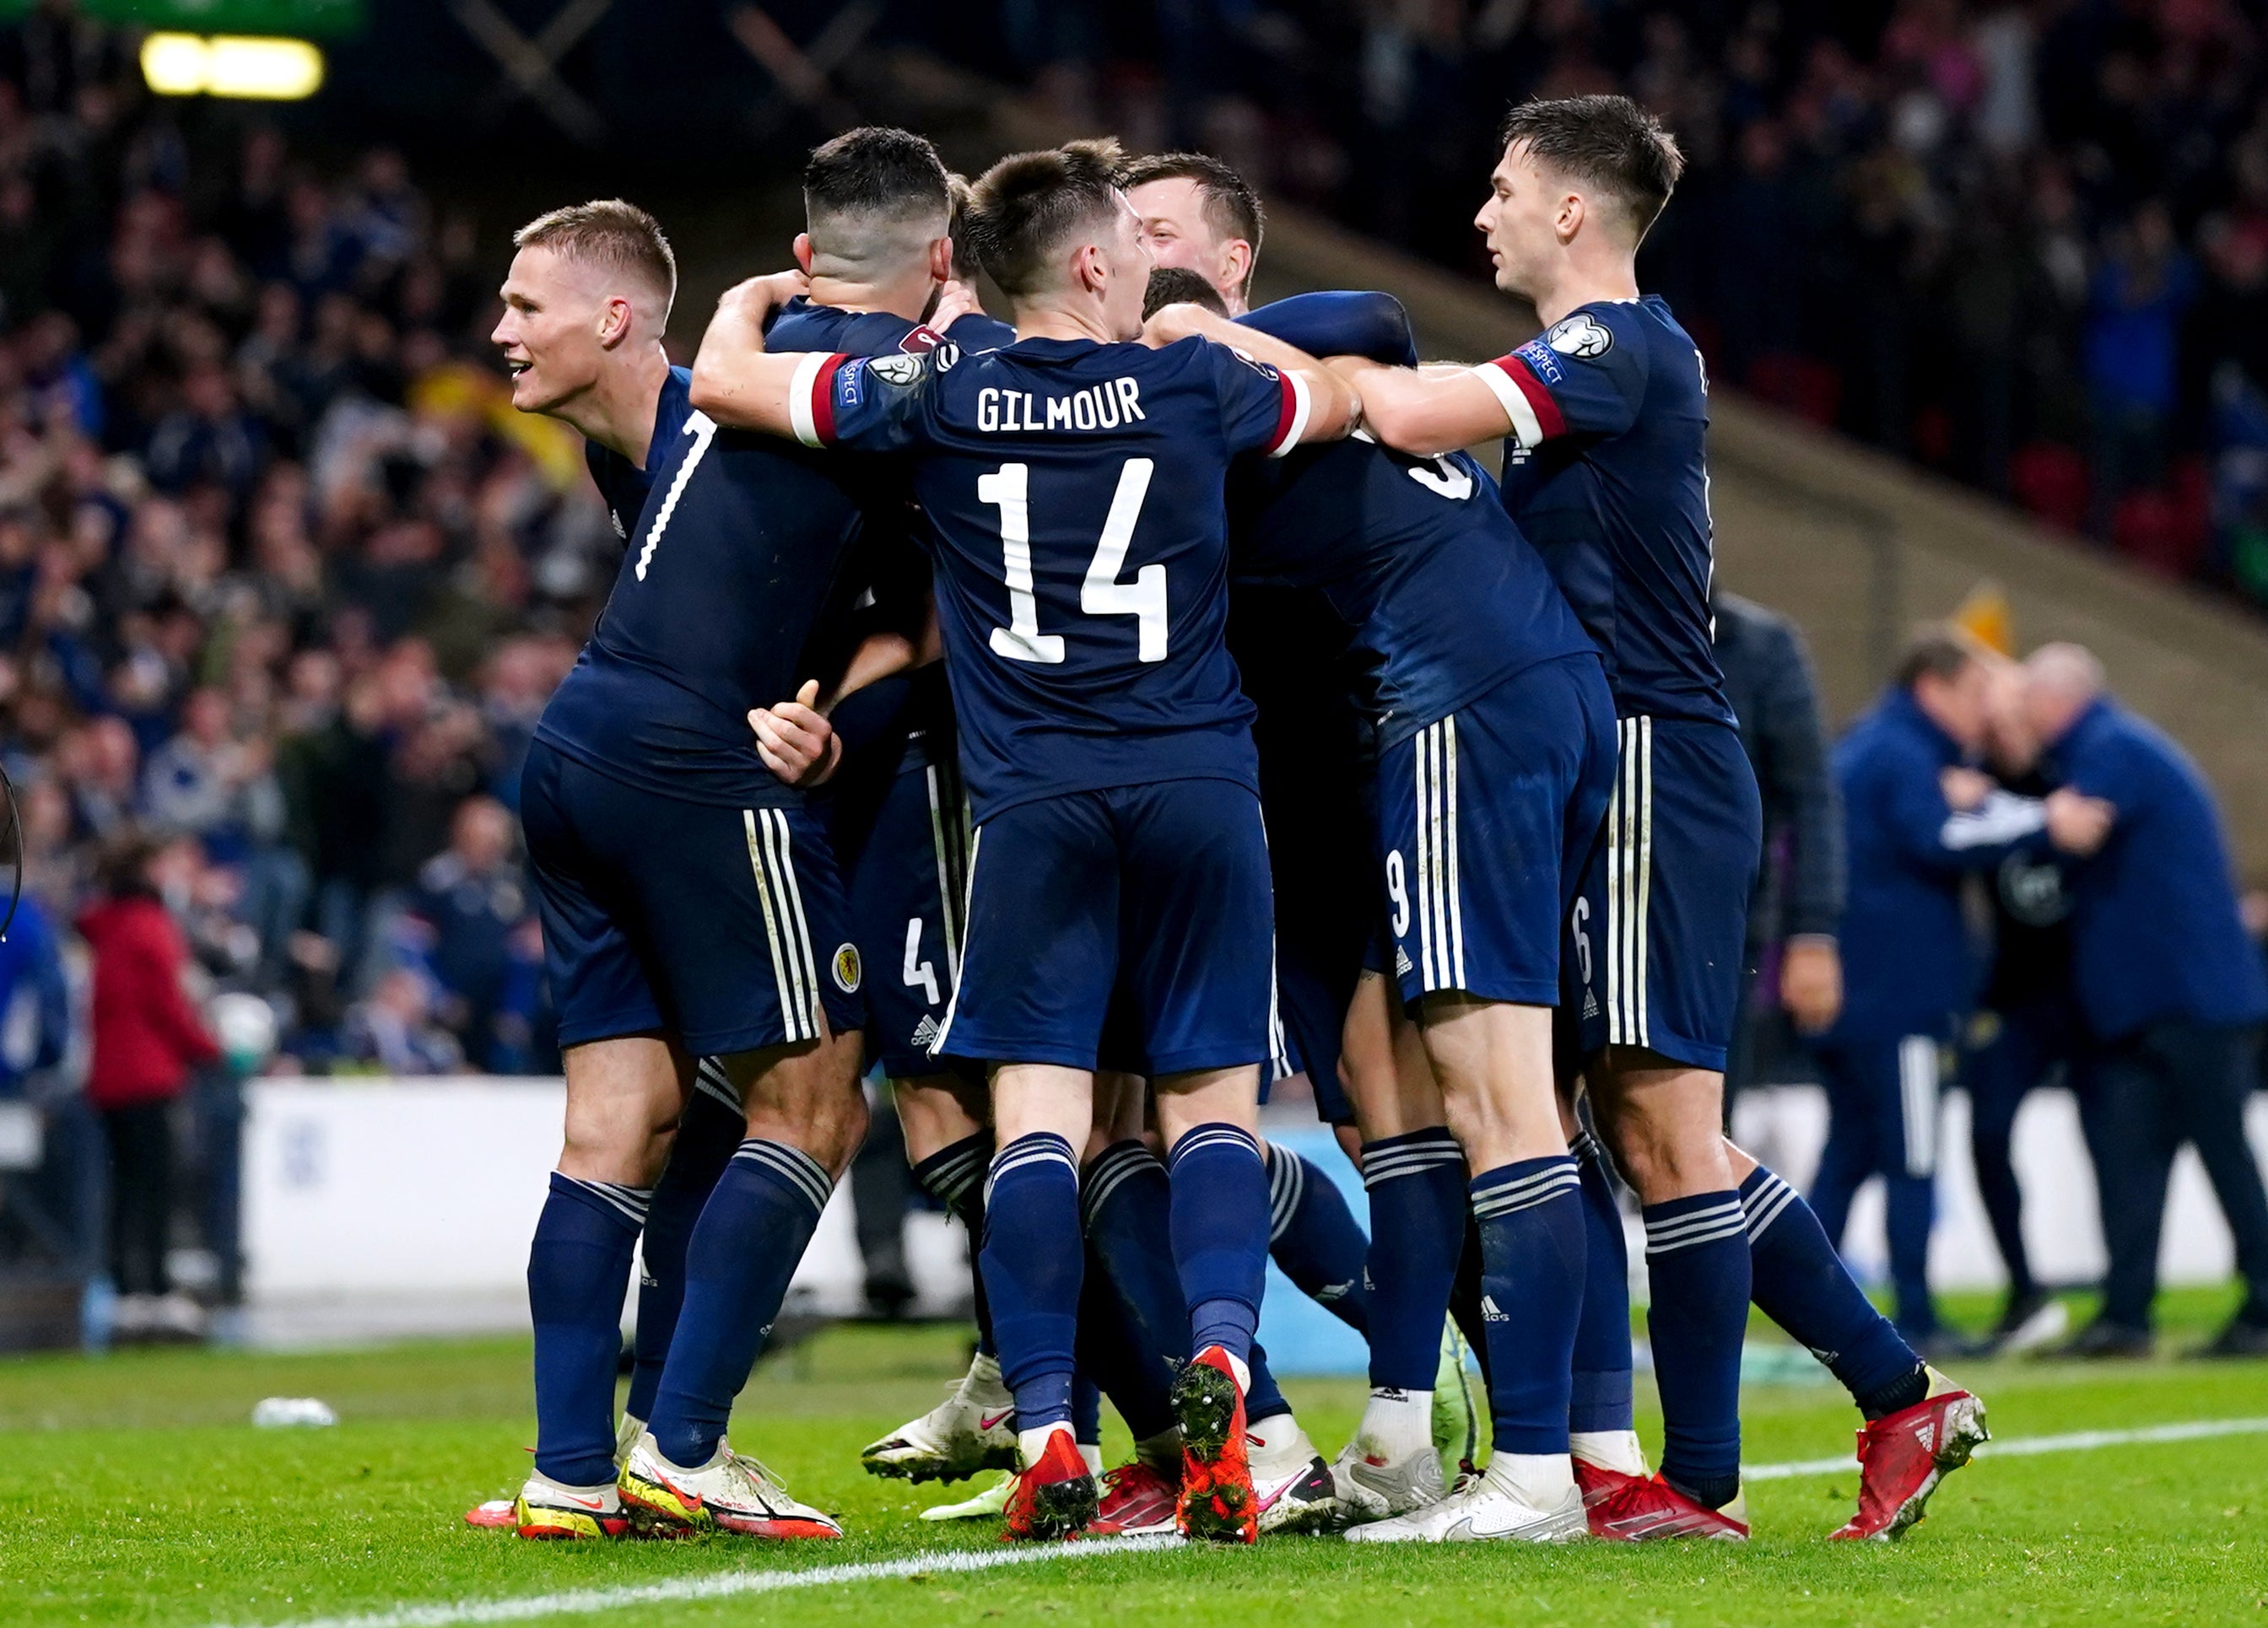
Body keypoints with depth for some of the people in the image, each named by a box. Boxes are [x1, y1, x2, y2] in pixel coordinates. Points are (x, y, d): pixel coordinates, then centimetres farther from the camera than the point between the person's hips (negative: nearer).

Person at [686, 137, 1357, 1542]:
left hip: (1034, 797, 0)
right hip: (1198, 784, 0)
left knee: (1039, 1111, -1)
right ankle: (1219, 1356, -19)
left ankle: (1047, 1432, -12)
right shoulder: (1196, 386, 5)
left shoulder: (937, 399, 3)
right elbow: (1343, 402, 26)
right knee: (1212, 1096, 5)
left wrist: (759, 292, 30)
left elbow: (722, 379, 10)